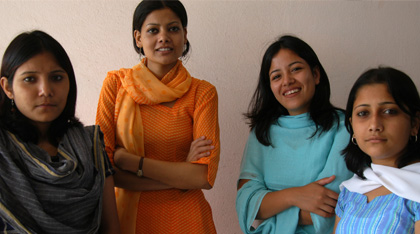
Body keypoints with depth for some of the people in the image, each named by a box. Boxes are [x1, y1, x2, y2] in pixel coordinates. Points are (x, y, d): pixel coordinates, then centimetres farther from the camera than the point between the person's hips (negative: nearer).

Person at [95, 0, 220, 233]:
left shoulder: (202, 92, -7)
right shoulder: (116, 83, -5)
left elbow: (205, 177, -15)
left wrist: (128, 160, -18)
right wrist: (180, 173, -17)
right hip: (129, 215, 1)